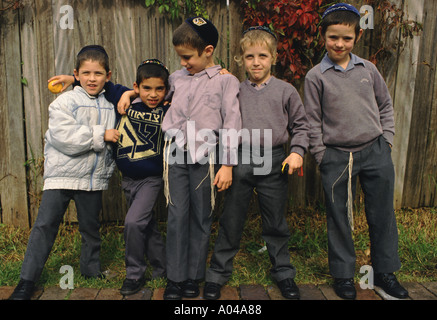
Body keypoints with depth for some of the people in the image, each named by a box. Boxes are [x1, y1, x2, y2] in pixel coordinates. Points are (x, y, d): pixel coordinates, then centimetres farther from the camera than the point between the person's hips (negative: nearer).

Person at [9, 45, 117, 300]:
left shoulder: (109, 106, 9)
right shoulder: (64, 102, -6)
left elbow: (111, 142, 21)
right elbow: (64, 137, -20)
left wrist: (108, 170, 15)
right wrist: (100, 135, -19)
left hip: (93, 178, 4)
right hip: (62, 174, -3)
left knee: (91, 226, 13)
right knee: (45, 224, -4)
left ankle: (92, 269, 32)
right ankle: (27, 280, 7)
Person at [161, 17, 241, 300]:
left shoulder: (226, 80, 1)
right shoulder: (178, 77, 14)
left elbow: (231, 123, -4)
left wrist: (227, 165, -9)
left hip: (205, 156, -3)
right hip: (177, 154, 3)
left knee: (201, 218, 6)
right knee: (177, 216, 3)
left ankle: (194, 277, 21)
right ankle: (175, 278, 14)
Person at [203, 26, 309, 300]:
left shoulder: (286, 90, 5)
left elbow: (300, 125, 9)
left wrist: (297, 151, -6)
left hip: (274, 163, 0)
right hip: (240, 162, 0)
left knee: (276, 223, 12)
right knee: (231, 221, 8)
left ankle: (283, 273, 31)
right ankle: (217, 274, 23)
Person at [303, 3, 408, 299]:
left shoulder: (368, 69, 6)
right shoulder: (316, 76, -2)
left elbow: (386, 105, 16)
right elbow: (313, 120, 0)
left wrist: (387, 139, 7)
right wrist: (321, 155, -3)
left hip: (376, 152, 3)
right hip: (337, 158, -2)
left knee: (382, 214, 11)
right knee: (339, 218, 7)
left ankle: (385, 271, 30)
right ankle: (343, 274, 25)